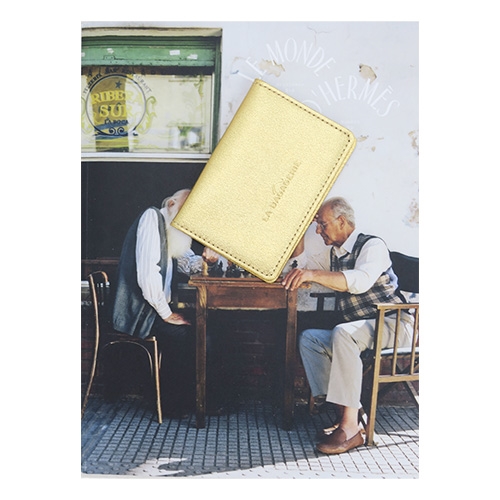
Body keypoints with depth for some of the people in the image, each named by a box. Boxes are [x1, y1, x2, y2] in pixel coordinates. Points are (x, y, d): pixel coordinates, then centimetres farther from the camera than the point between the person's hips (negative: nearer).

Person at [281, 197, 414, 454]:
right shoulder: (334, 252, 15)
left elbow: (361, 280, -32)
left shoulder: (372, 246, -11)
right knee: (308, 339, -9)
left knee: (342, 333, -34)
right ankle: (343, 412, -16)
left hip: (393, 325, -8)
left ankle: (350, 427, -33)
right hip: (356, 332, 8)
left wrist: (313, 274, -41)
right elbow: (303, 262, 30)